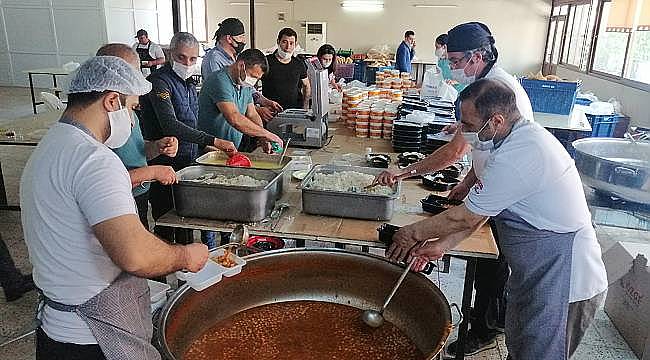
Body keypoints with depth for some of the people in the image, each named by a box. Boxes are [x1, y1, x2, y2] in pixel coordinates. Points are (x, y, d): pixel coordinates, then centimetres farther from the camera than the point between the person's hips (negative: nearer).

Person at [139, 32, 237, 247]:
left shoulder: (189, 83, 14)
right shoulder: (160, 81, -15)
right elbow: (171, 126, -28)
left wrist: (206, 146, 11)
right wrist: (213, 141, -31)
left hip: (188, 162, 8)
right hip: (166, 163, -8)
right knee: (166, 225, 0)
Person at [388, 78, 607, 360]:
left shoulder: (516, 156, -29)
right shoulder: (524, 134, 3)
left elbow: (465, 218, -20)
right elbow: (479, 211, 6)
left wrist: (413, 234, -5)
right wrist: (442, 245, 2)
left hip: (562, 282, -9)